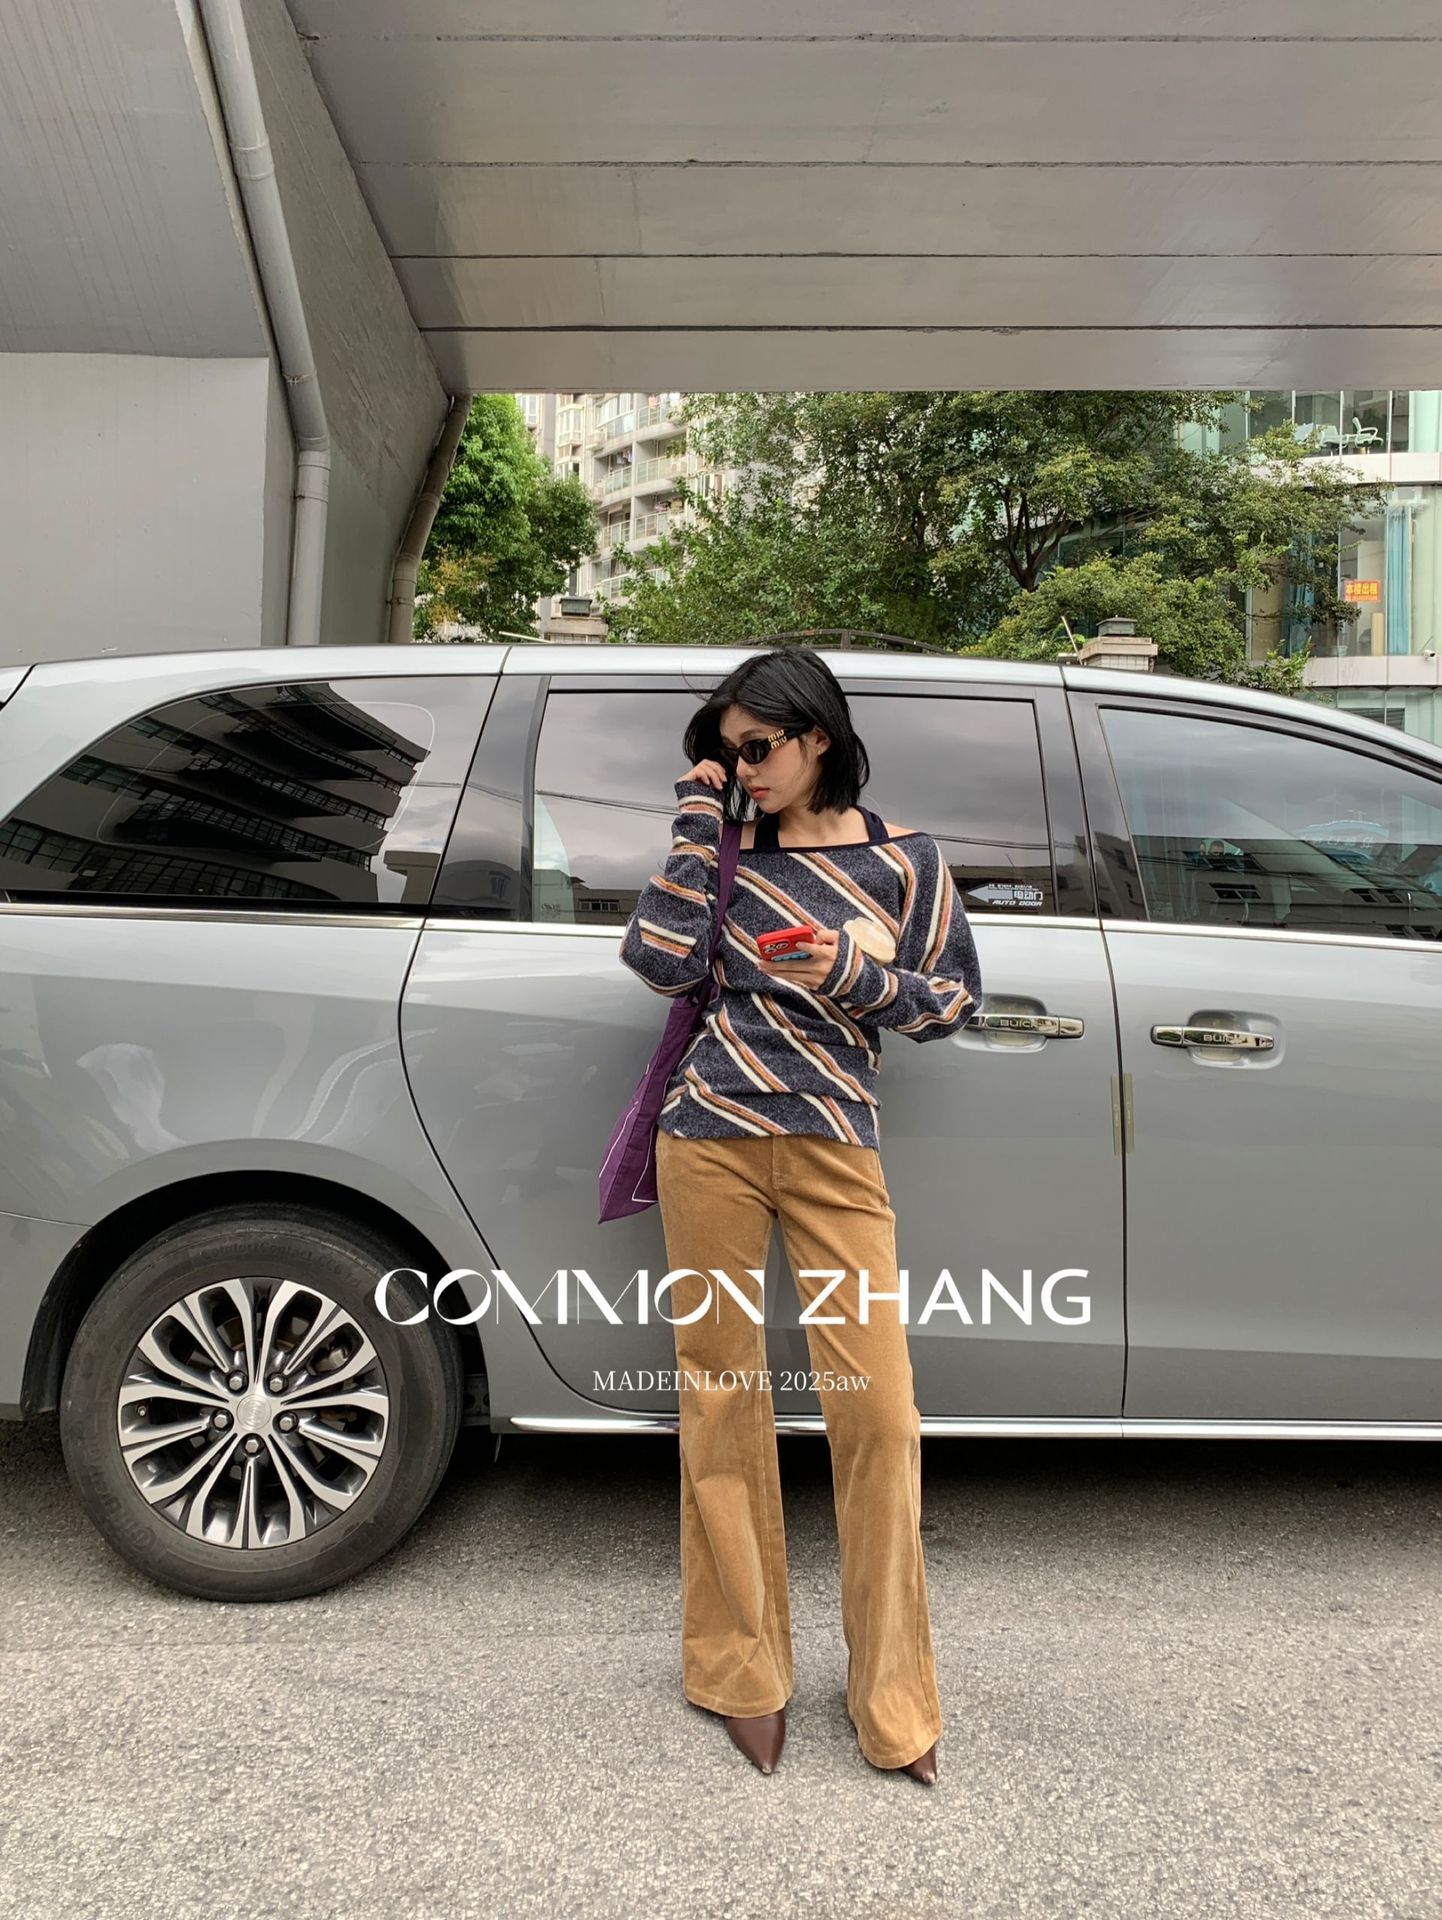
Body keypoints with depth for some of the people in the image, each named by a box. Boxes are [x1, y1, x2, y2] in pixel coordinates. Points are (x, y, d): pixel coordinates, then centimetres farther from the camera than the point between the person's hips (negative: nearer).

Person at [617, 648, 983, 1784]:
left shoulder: (903, 860, 8)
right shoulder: (730, 851, 12)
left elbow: (954, 998, 10)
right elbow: (663, 963, -1)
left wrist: (860, 978, -8)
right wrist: (697, 827, 1)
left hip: (835, 1146, -1)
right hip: (710, 1138, 1)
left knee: (878, 1409, -4)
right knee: (722, 1395, 6)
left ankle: (892, 1693, 15)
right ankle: (742, 1670, 23)